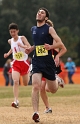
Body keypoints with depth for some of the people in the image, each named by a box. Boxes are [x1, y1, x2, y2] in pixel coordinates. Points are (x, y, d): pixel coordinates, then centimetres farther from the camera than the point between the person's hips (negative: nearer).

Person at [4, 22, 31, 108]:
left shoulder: (22, 38, -10)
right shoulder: (10, 41, 2)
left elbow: (30, 47, -22)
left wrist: (22, 46, -38)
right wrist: (8, 54, 8)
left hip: (24, 62, -2)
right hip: (15, 63, 2)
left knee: (26, 84, 14)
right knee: (16, 81, -21)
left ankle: (29, 74, 51)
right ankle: (16, 101, -24)